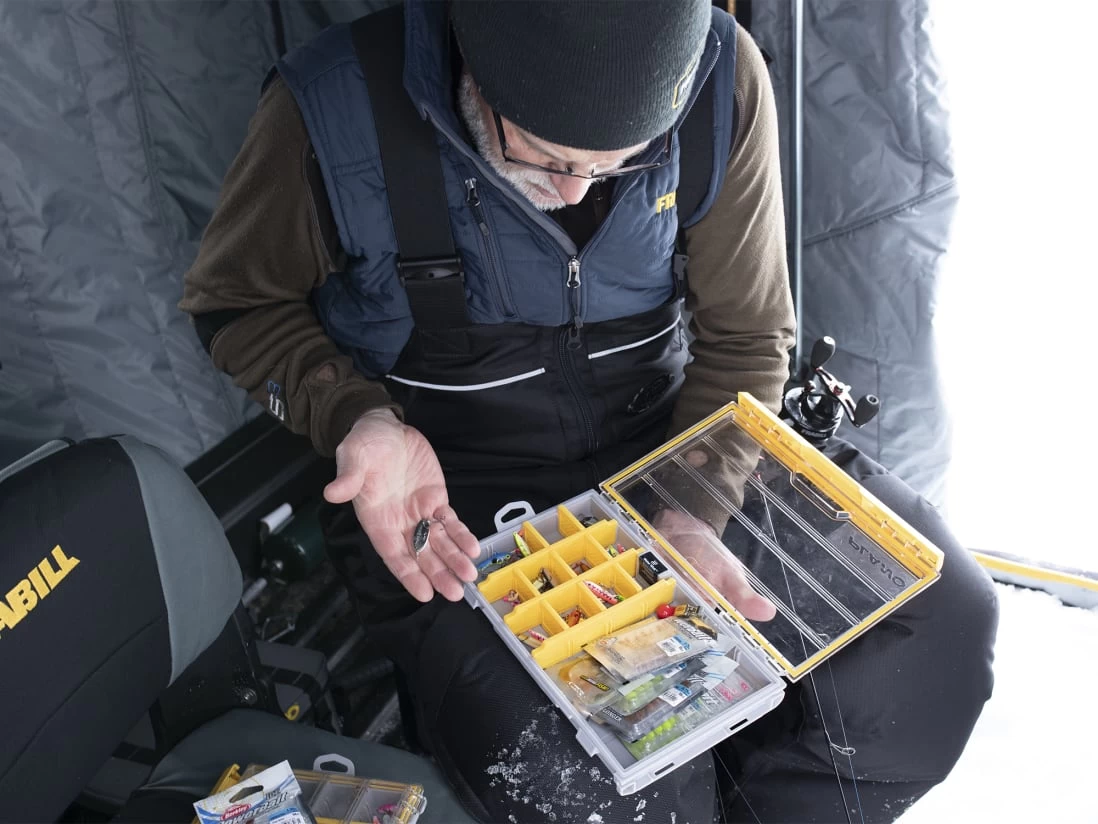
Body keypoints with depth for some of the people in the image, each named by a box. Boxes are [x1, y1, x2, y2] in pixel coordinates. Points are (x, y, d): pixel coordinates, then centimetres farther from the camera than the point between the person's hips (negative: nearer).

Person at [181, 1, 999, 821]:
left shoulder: (723, 79, -13)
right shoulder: (333, 114, -20)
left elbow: (745, 336, -2)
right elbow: (236, 300, -2)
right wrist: (355, 418, -21)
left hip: (666, 432, 3)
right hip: (449, 487, -2)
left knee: (939, 611, -13)